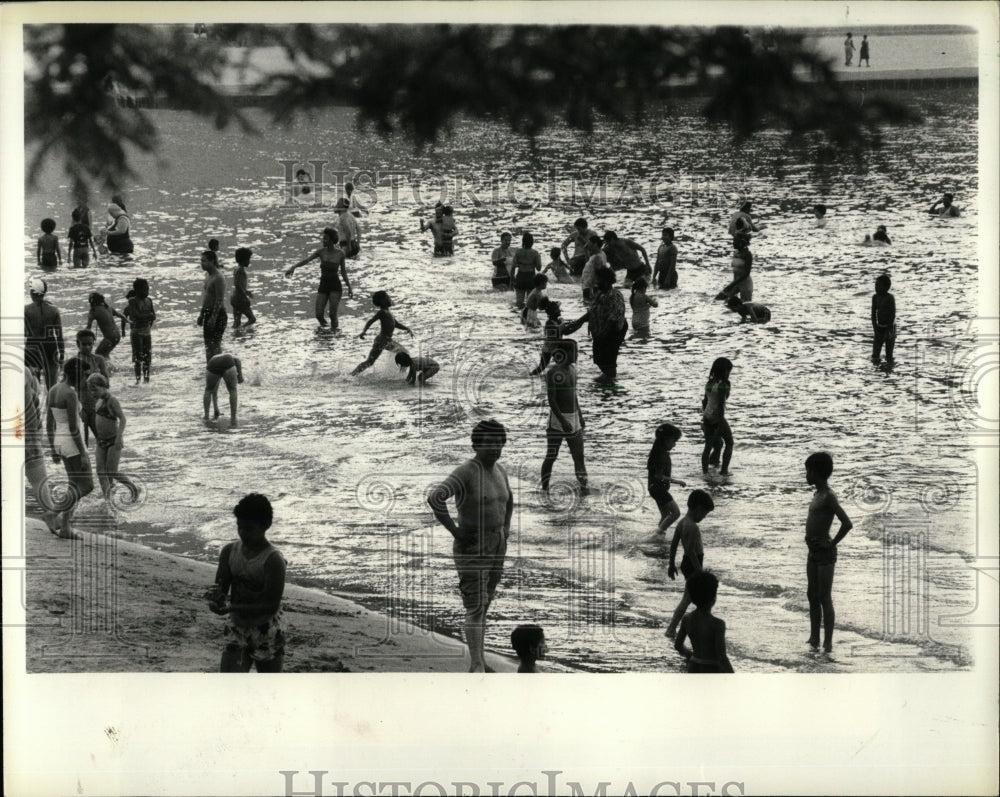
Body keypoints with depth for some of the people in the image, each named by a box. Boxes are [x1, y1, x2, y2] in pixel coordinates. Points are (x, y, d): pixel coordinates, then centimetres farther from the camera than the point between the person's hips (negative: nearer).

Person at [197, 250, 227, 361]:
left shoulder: (218, 278, -18)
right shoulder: (208, 275, 12)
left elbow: (220, 300, -22)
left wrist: (214, 317, -25)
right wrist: (201, 314, 20)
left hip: (218, 314, -10)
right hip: (208, 313, 10)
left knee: (215, 344, -8)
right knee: (208, 344, 12)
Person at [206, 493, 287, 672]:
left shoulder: (273, 560, -18)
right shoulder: (230, 551, -1)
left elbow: (271, 605, -22)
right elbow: (221, 585, 1)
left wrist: (233, 607, -31)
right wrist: (216, 595, -25)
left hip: (266, 632, -4)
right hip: (236, 630, 4)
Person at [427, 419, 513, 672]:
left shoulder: (498, 470, 6)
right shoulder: (464, 473, -20)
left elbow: (508, 498, 27)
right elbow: (435, 497, -35)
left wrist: (506, 528, 12)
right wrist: (454, 530, -27)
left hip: (496, 547, 8)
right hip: (471, 549, -8)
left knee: (483, 605, 15)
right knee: (476, 608, -11)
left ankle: (477, 659, 24)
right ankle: (476, 666, -13)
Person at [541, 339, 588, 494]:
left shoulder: (572, 369, 10)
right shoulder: (553, 372, -15)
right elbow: (551, 400, -18)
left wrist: (580, 416, 22)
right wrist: (563, 421, -22)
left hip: (574, 419, 7)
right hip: (557, 420, -7)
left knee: (579, 456, 3)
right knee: (551, 456, 0)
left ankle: (583, 486, 3)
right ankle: (545, 488, 8)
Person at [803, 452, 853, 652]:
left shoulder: (829, 497, -16)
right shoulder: (818, 495, 13)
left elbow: (847, 523, -25)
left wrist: (832, 543, -18)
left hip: (825, 553, -10)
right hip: (813, 552, 10)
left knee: (824, 598, -7)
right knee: (812, 596, 13)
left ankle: (828, 643, -6)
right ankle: (814, 638, 21)